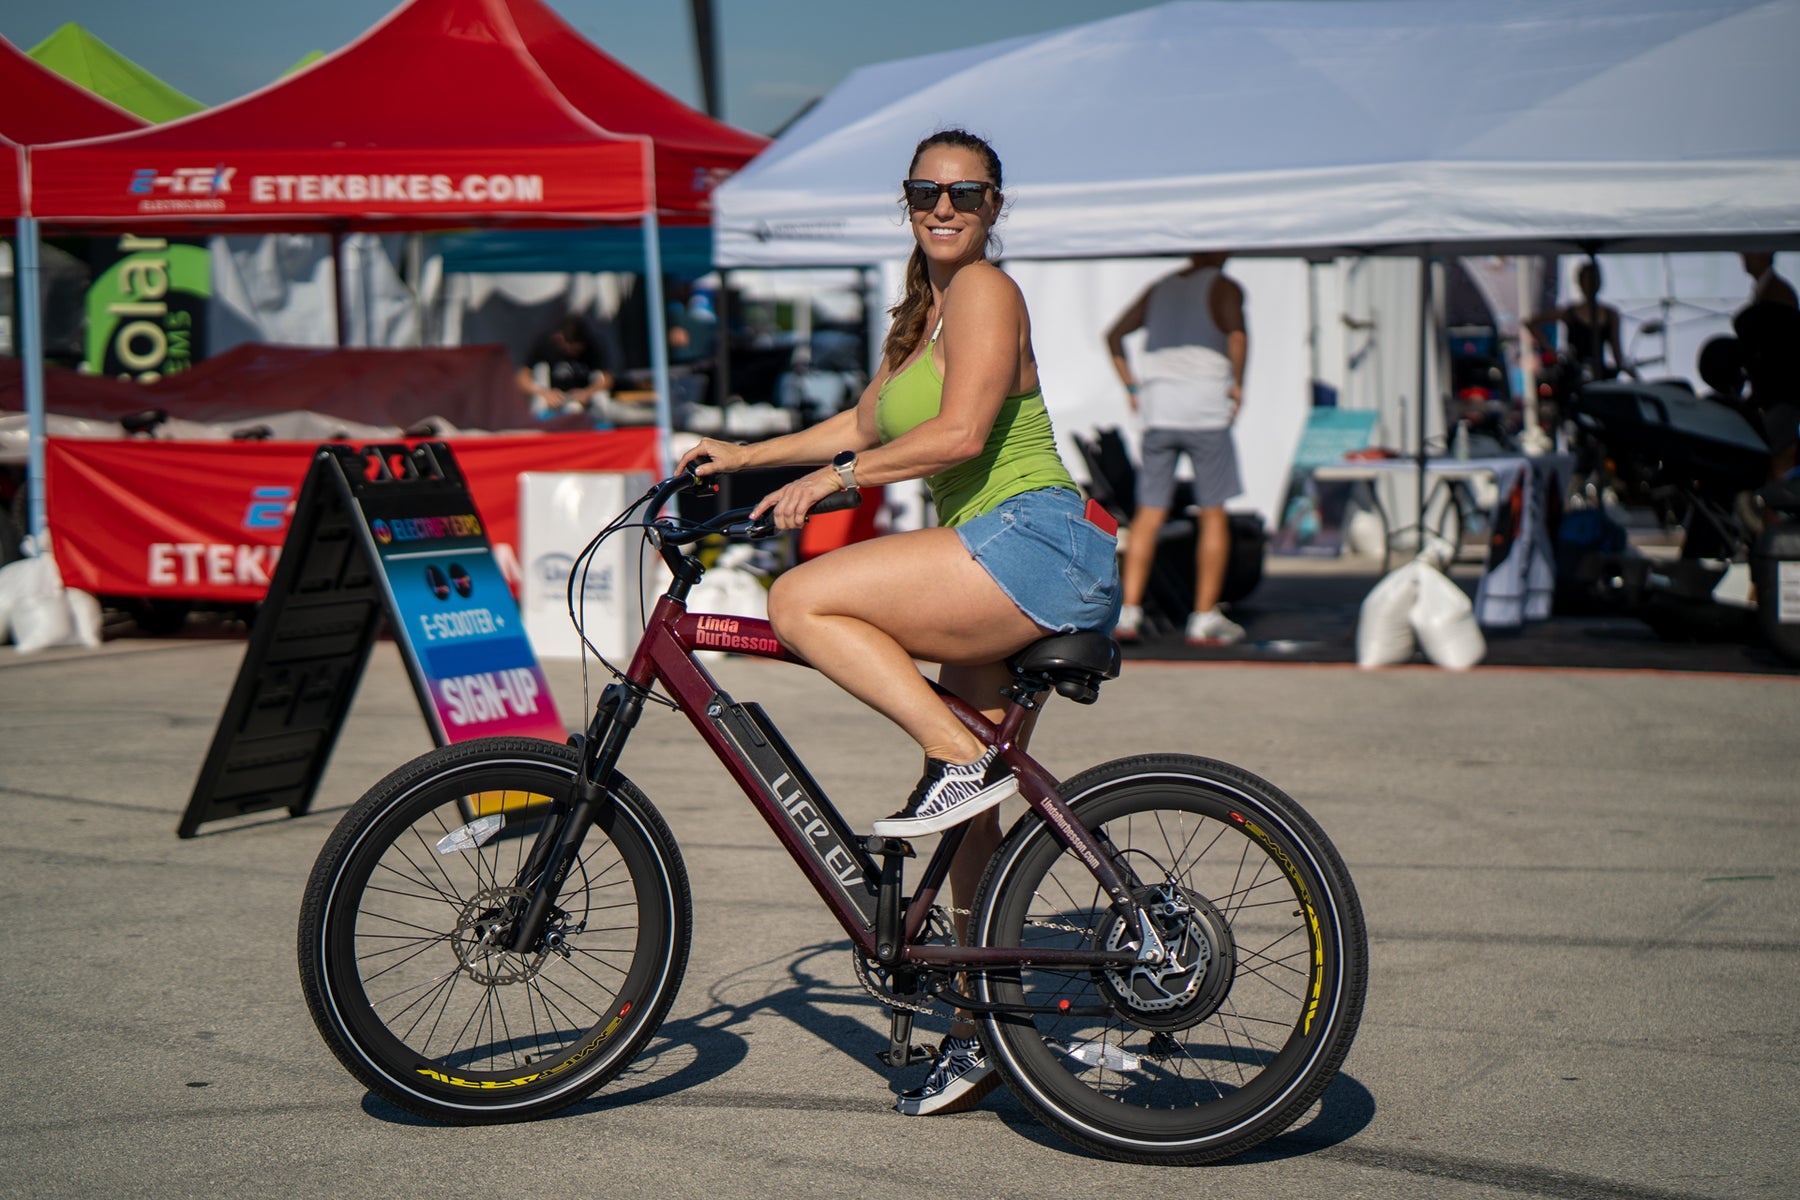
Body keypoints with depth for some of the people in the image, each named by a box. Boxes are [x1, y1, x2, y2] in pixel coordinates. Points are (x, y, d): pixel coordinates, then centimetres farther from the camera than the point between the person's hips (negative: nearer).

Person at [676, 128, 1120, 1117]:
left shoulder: (985, 291, -6)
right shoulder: (920, 314, 22)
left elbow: (959, 433, -18)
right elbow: (865, 425, 34)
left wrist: (833, 477, -14)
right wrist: (742, 455, 32)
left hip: (1034, 543, -10)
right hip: (1001, 570, 10)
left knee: (801, 602, -18)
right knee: (971, 817, 11)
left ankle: (959, 758, -15)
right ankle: (983, 1029, 19)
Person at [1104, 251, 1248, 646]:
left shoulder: (1159, 289, 20)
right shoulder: (1224, 287, 4)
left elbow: (1114, 335, 18)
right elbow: (1237, 335, -15)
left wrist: (1131, 388, 15)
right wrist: (1237, 383, -6)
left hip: (1157, 409, 4)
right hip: (1206, 411, -4)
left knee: (1149, 513, 5)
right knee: (1213, 514, 3)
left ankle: (1128, 611, -5)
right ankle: (1204, 619, 1)